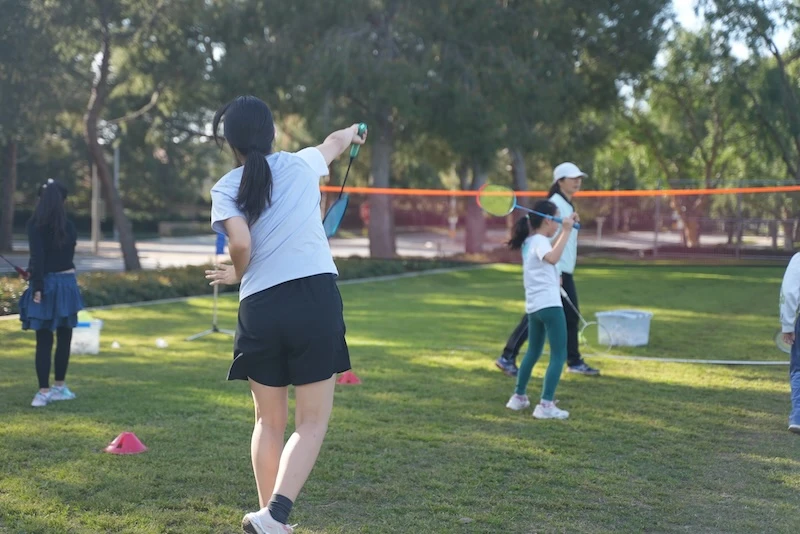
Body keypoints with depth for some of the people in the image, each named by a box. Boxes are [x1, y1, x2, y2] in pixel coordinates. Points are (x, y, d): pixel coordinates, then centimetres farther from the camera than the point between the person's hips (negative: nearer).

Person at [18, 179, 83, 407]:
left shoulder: (35, 225, -9)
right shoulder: (68, 226, 0)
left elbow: (37, 258, -16)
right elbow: (67, 253, 4)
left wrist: (37, 286, -15)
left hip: (45, 284, -2)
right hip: (66, 283, 2)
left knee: (44, 340, 0)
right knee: (63, 338, 12)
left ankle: (44, 391, -3)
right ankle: (59, 387, 18)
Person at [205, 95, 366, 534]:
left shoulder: (226, 189, 5)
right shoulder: (301, 164, 10)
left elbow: (240, 243, -11)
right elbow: (334, 143, 32)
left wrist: (238, 275, 10)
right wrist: (352, 132, 54)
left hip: (259, 309, 1)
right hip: (315, 300, -1)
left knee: (269, 422, 17)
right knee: (312, 423, 4)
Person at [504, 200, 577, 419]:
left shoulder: (530, 241, 15)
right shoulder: (540, 241, -12)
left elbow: (552, 249, 35)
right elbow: (553, 257, -35)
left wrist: (566, 228, 24)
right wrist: (566, 231, -30)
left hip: (533, 306, 9)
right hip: (549, 305, -9)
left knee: (533, 352, 22)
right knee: (558, 355, -6)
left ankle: (518, 397, 29)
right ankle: (546, 405, -11)